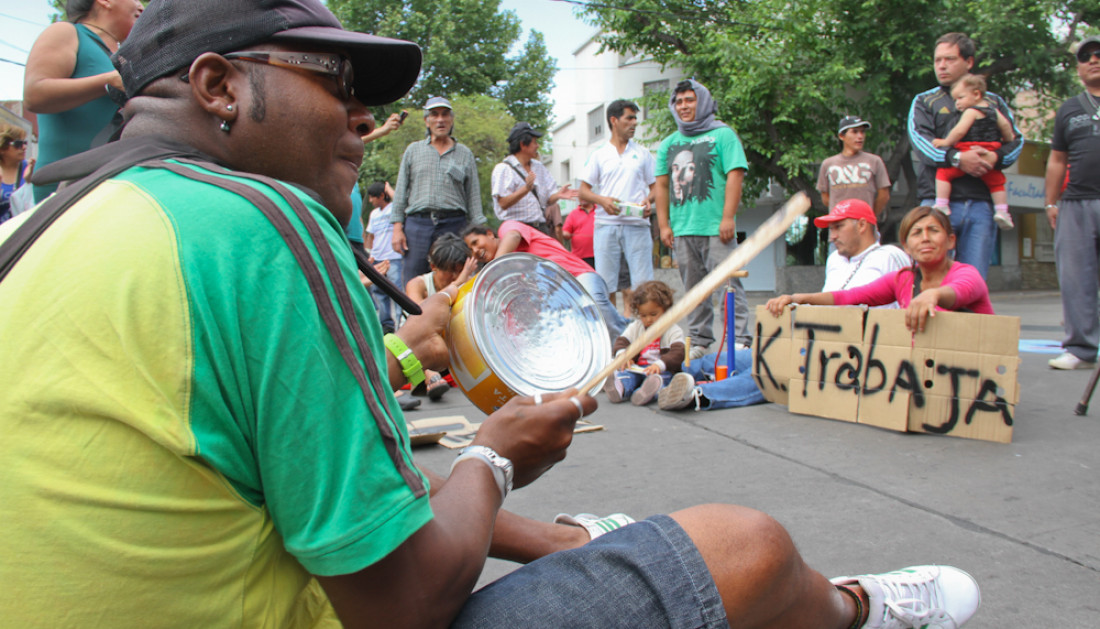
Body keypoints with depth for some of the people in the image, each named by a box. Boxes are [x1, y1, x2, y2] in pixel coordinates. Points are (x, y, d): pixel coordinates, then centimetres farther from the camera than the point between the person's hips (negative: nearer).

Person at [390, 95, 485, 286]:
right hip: (417, 223, 0)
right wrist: (397, 227, 3)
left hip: (453, 225, 0)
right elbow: (401, 191, 13)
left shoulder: (465, 154, 15)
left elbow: (473, 196, 11)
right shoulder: (413, 150, 16)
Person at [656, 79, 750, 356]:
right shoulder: (669, 143, 18)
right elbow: (662, 185, 16)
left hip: (716, 228, -4)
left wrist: (728, 217, -13)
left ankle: (739, 340, -4)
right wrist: (664, 225, 7)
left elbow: (735, 176, -5)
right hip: (682, 229, 5)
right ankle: (699, 340, 15)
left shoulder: (722, 135, 4)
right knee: (693, 288, 8)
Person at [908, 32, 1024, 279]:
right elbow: (920, 140, -4)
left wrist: (996, 157, -13)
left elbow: (1016, 140, 10)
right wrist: (957, 158, -19)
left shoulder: (993, 102, 20)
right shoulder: (924, 101, 14)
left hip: (981, 204, 2)